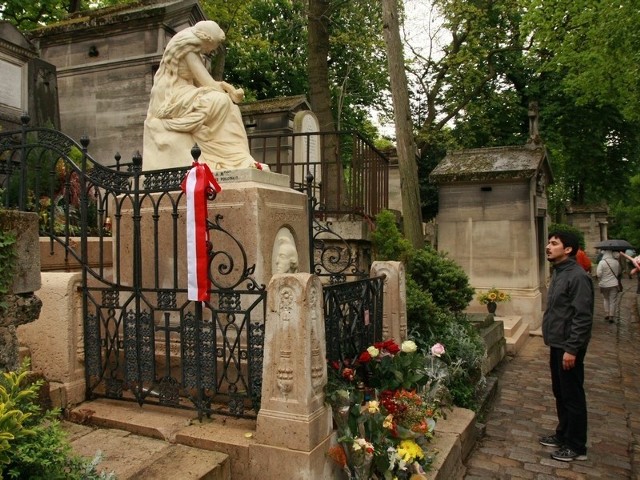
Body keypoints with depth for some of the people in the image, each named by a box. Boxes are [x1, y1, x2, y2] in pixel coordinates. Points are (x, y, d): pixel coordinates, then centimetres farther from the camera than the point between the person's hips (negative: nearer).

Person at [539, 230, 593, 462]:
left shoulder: (577, 276, -19)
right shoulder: (558, 273, 10)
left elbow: (583, 317, -22)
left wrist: (571, 349, -22)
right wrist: (556, 344, 19)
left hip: (568, 347, -9)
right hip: (557, 344, 9)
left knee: (572, 396, 3)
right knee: (560, 393, 20)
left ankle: (576, 447, 16)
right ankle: (563, 434, 35)